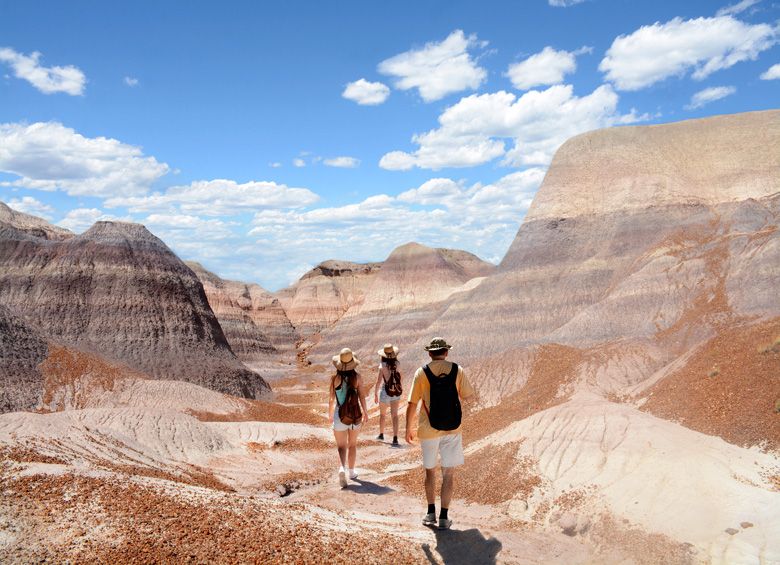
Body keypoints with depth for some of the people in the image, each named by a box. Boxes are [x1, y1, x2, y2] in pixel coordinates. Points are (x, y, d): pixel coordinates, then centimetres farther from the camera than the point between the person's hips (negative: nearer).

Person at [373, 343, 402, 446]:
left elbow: (378, 382, -16)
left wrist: (375, 394, -8)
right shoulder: (396, 363, -5)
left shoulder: (383, 366, -17)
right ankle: (395, 439, -10)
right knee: (394, 415, 2)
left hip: (385, 392, -3)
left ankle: (381, 435, 37)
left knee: (382, 414, 19)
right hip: (396, 392, 3)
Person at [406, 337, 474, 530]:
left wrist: (408, 429, 4)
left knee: (430, 471, 17)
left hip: (428, 429, 0)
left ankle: (431, 513, 24)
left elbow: (412, 404, -6)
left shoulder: (422, 373, -7)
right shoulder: (457, 370, -5)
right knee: (448, 473, 7)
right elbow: (467, 395, 5)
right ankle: (444, 517, 6)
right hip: (452, 429, 0)